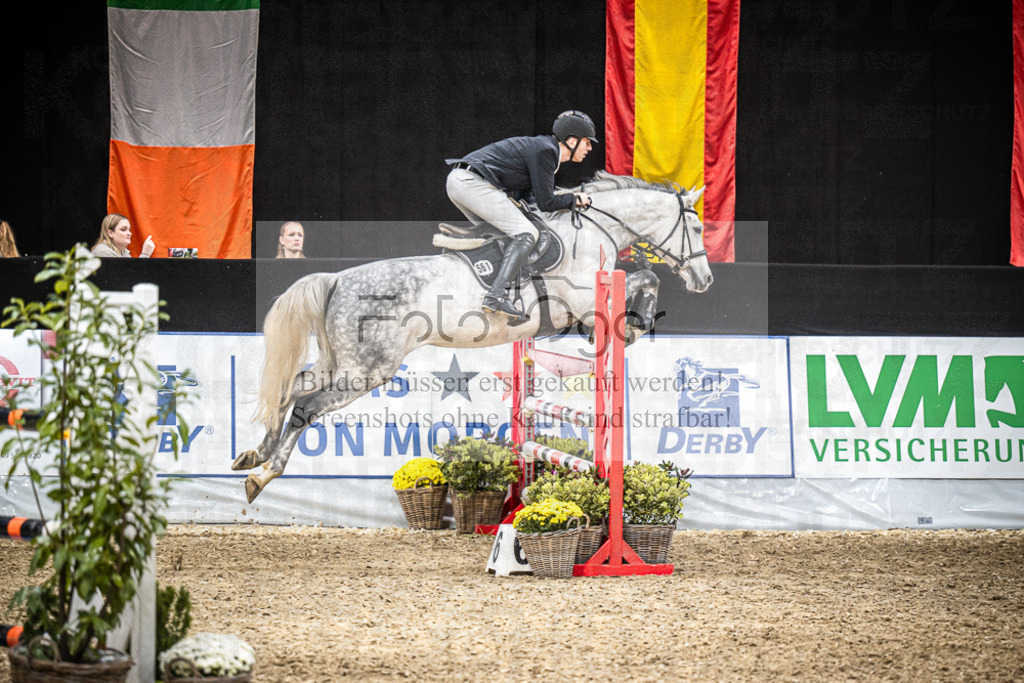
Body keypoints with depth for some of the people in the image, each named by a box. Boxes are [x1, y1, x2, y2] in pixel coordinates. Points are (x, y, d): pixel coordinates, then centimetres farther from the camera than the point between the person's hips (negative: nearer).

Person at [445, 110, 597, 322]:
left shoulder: (543, 146, 23)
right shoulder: (545, 150, -7)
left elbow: (524, 195, 26)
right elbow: (546, 203, -9)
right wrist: (574, 199, 6)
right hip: (474, 183, -11)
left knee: (495, 233, 29)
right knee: (527, 234, -14)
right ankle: (496, 296, -25)